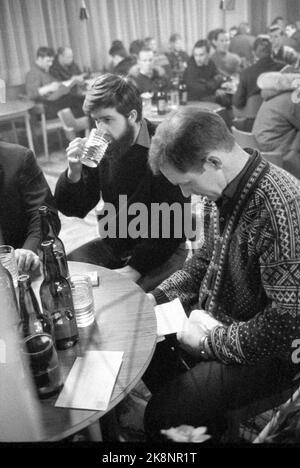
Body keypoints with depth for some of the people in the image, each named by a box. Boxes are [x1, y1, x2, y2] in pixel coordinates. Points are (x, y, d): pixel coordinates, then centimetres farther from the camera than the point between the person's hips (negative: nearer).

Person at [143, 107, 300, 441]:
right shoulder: (220, 189, -2)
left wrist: (211, 339, -18)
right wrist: (159, 296, 2)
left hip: (261, 352, -8)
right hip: (210, 322, 8)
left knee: (164, 415, -19)